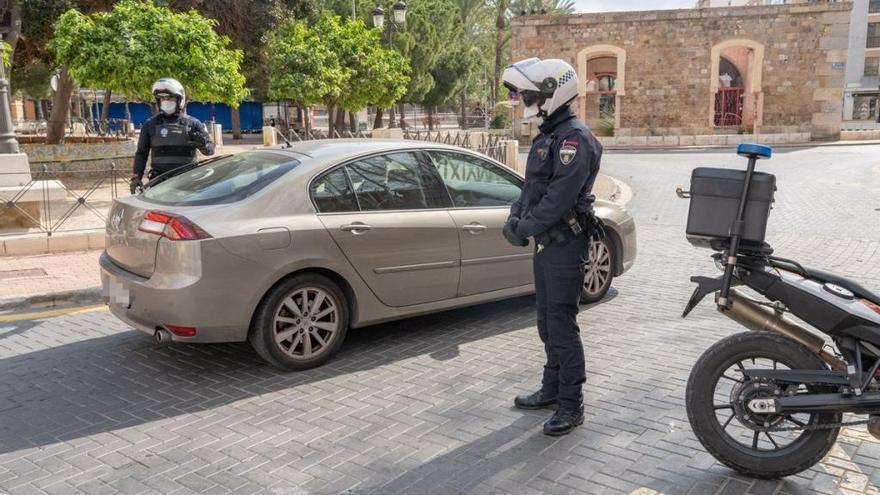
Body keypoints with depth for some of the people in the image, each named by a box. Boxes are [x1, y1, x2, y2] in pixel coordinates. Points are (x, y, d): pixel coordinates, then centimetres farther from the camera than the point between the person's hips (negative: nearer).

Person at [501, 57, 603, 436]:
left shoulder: (574, 138, -16)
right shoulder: (547, 136, 16)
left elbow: (559, 197, -23)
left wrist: (526, 229, -17)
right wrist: (515, 217, 2)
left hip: (565, 245, -10)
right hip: (546, 244, 10)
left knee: (562, 324, -5)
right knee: (547, 323, 17)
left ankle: (571, 405, 6)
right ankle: (552, 389, 30)